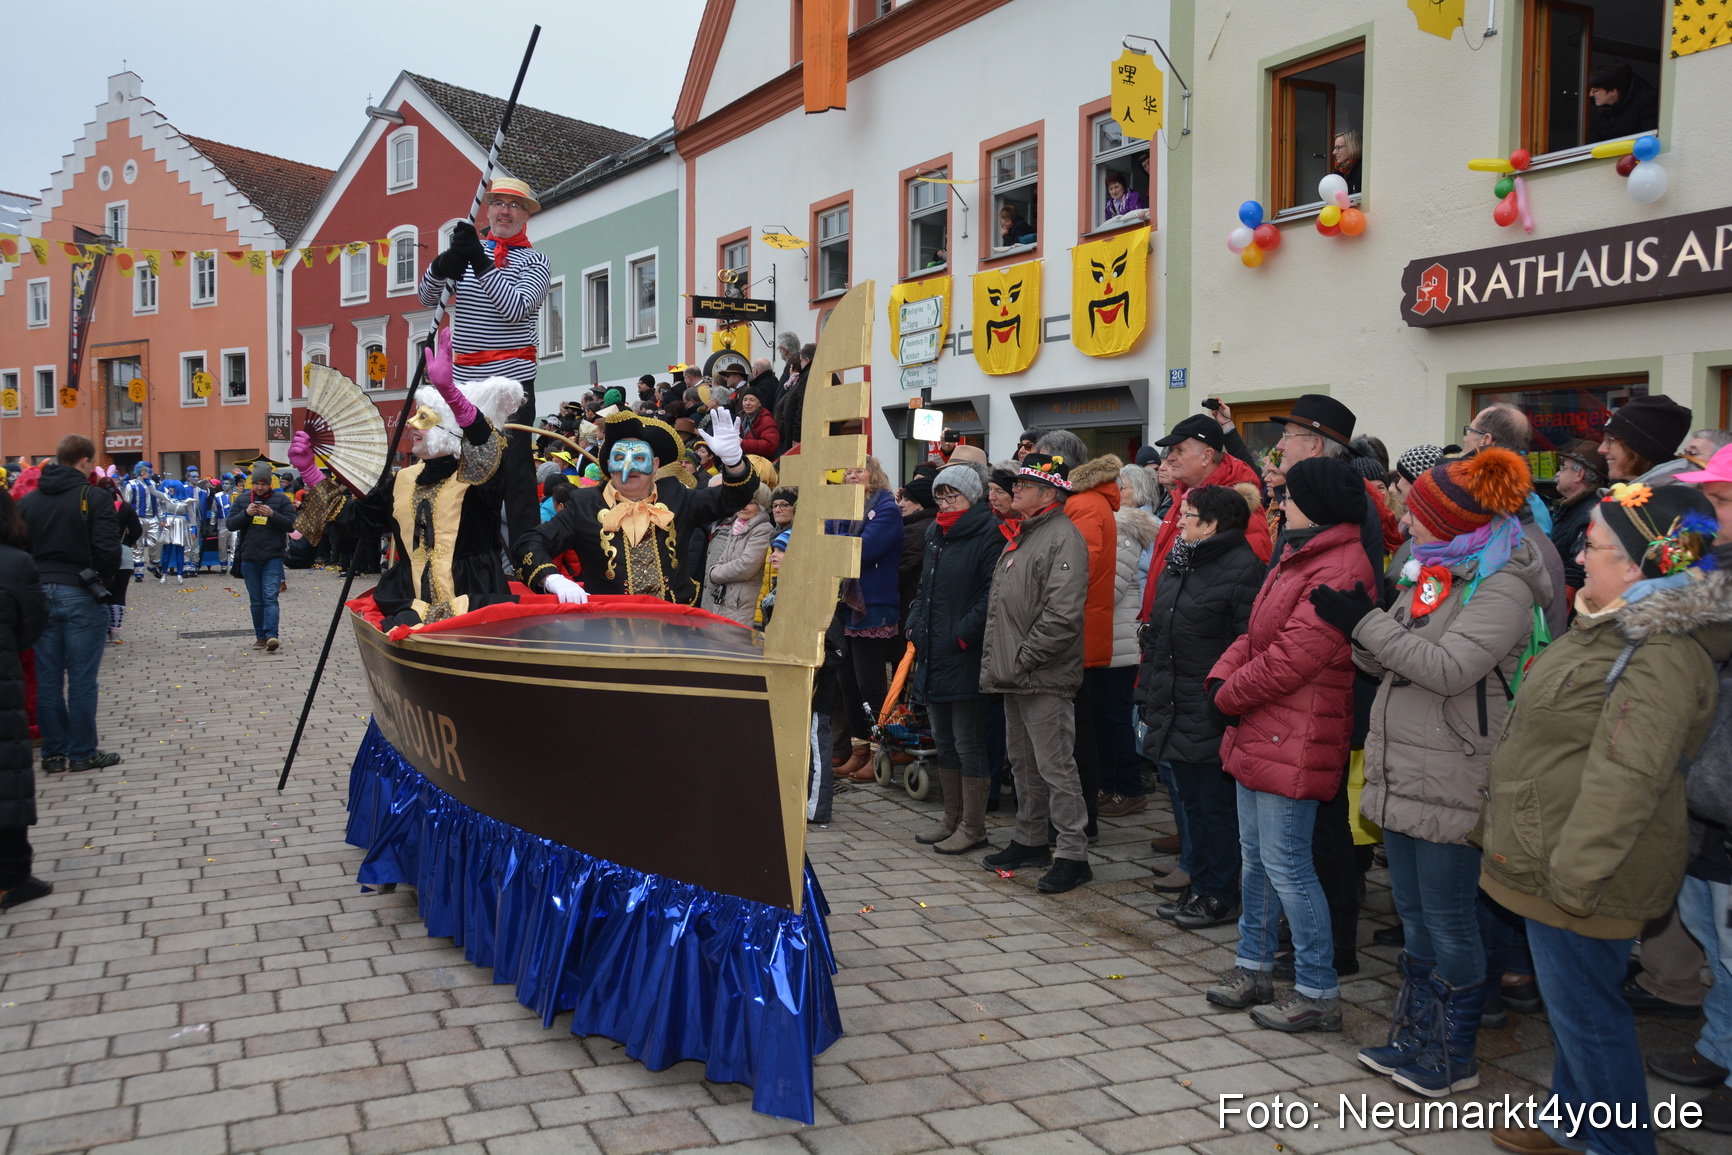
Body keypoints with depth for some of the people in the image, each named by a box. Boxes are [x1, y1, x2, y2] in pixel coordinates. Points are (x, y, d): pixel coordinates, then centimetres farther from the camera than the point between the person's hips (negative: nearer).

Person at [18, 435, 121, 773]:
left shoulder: (27, 501, 8)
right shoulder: (94, 498, -8)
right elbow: (108, 550, -16)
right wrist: (104, 583, 0)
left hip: (40, 594, 5)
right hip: (81, 595, -5)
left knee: (48, 679, 10)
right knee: (81, 679, 1)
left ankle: (54, 752, 16)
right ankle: (81, 753, 6)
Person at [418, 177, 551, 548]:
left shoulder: (534, 262, 0)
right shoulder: (468, 251, 14)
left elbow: (515, 309, -16)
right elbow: (427, 297, 6)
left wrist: (481, 262, -22)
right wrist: (444, 264, -14)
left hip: (511, 379, -5)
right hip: (464, 381, 5)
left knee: (514, 466, -7)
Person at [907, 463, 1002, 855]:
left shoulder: (988, 533, -11)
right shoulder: (934, 533, 16)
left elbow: (993, 592, -18)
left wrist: (962, 633, -19)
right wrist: (915, 624, 11)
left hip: (966, 658, -9)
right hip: (933, 657, 9)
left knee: (968, 743, -1)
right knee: (944, 742, 15)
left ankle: (973, 827, 9)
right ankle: (952, 819, 27)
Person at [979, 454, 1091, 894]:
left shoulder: (1063, 537, -14)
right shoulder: (1020, 535, 17)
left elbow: (1062, 614, -23)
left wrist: (1023, 658, -18)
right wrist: (996, 660, 15)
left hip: (1044, 677, -10)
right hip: (1014, 676, 10)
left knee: (1055, 766, -5)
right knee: (1024, 762, 18)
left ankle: (1073, 854, 2)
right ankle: (1030, 841, 30)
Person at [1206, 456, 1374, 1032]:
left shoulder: (1339, 569, -19)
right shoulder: (1298, 557, 16)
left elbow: (1291, 658, -24)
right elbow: (1255, 633, 16)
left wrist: (1229, 698, -11)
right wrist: (1223, 677, -2)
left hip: (1293, 741, -10)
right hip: (1258, 735, 10)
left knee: (1286, 866, -4)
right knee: (1255, 857, 18)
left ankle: (1318, 993, 9)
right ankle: (1254, 968, 31)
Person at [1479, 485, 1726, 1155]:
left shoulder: (1662, 654, -24)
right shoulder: (1623, 628, 11)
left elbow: (1626, 778, -29)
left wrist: (1572, 873, -27)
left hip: (1582, 880, -11)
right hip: (1558, 863, 11)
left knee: (1584, 1011, 3)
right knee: (1574, 1003, 22)